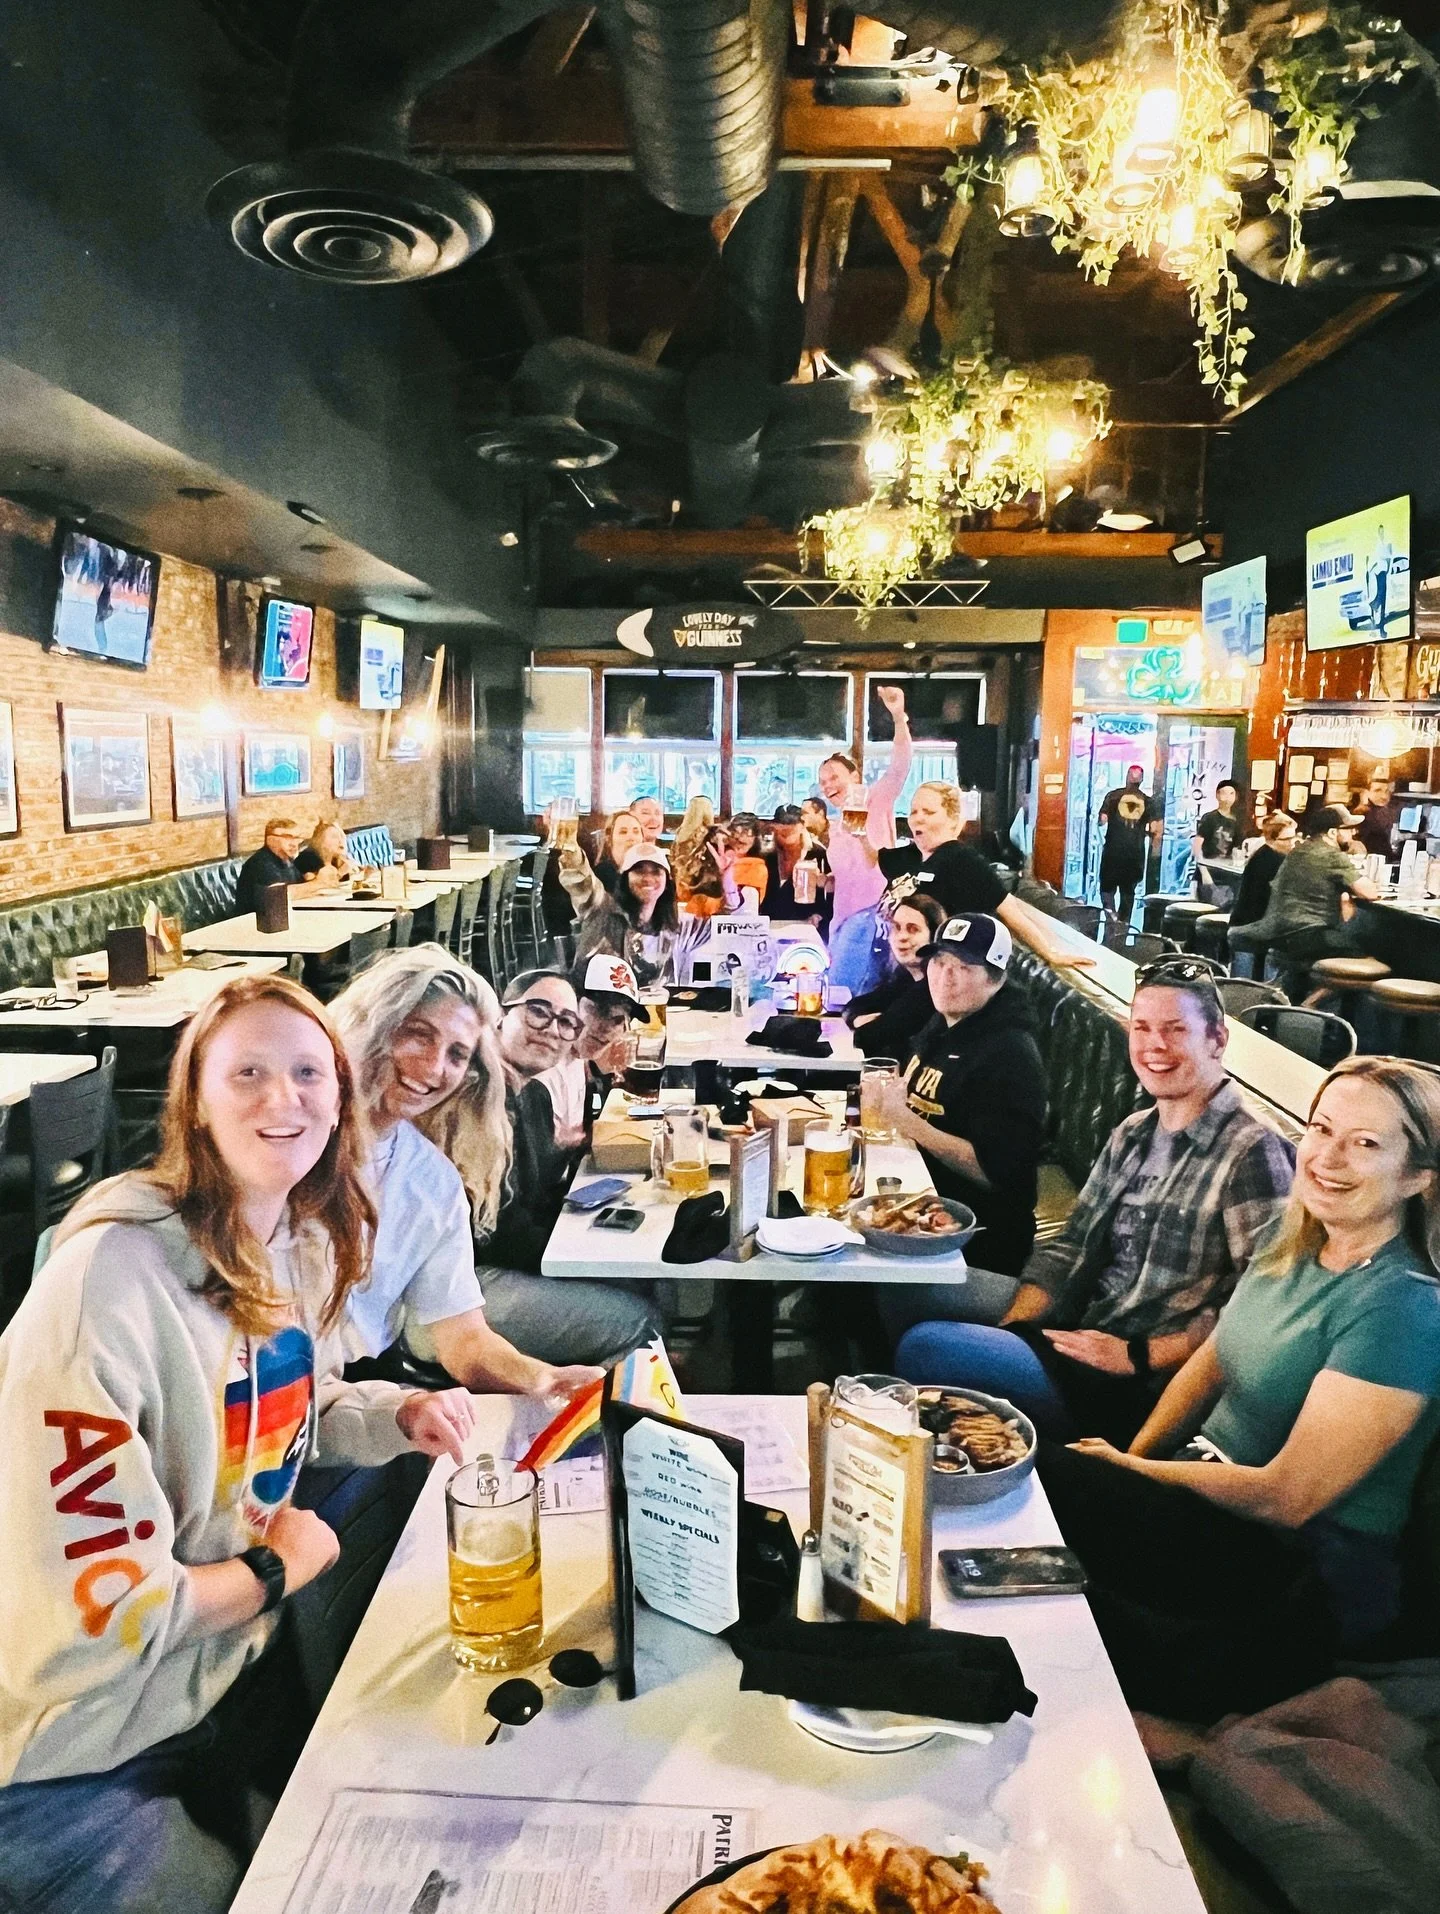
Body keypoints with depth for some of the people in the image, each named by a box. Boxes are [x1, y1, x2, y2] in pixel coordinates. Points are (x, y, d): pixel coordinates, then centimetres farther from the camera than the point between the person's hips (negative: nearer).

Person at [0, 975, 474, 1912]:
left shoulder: (310, 1241, -4)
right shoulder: (111, 1280, -32)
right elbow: (91, 1609, -31)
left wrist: (402, 1414, -6)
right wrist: (275, 1570, -15)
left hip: (237, 1666, 8)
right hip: (78, 1758, -7)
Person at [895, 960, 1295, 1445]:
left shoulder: (1251, 1154, -11)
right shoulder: (1131, 1134, 14)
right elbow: (1069, 1247, 12)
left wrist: (1138, 1355, -19)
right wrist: (1009, 1331, -2)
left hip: (1146, 1387, -8)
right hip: (1074, 1338, 8)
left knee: (925, 1348, -24)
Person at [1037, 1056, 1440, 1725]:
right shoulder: (1293, 1238, 2)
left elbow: (1285, 1497, -21)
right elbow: (1212, 1361, 12)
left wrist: (1128, 1469, -10)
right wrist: (1132, 1455, -3)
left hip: (1304, 1577, -7)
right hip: (1212, 1491, 7)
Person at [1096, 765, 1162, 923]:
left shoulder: (1113, 795, -1)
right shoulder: (1148, 801, 4)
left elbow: (1102, 819, -6)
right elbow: (1155, 828, -2)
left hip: (1113, 849, -2)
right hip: (1135, 852, 2)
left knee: (1107, 885, 8)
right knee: (1128, 889, 13)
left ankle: (1110, 909, -15)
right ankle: (1123, 921, 14)